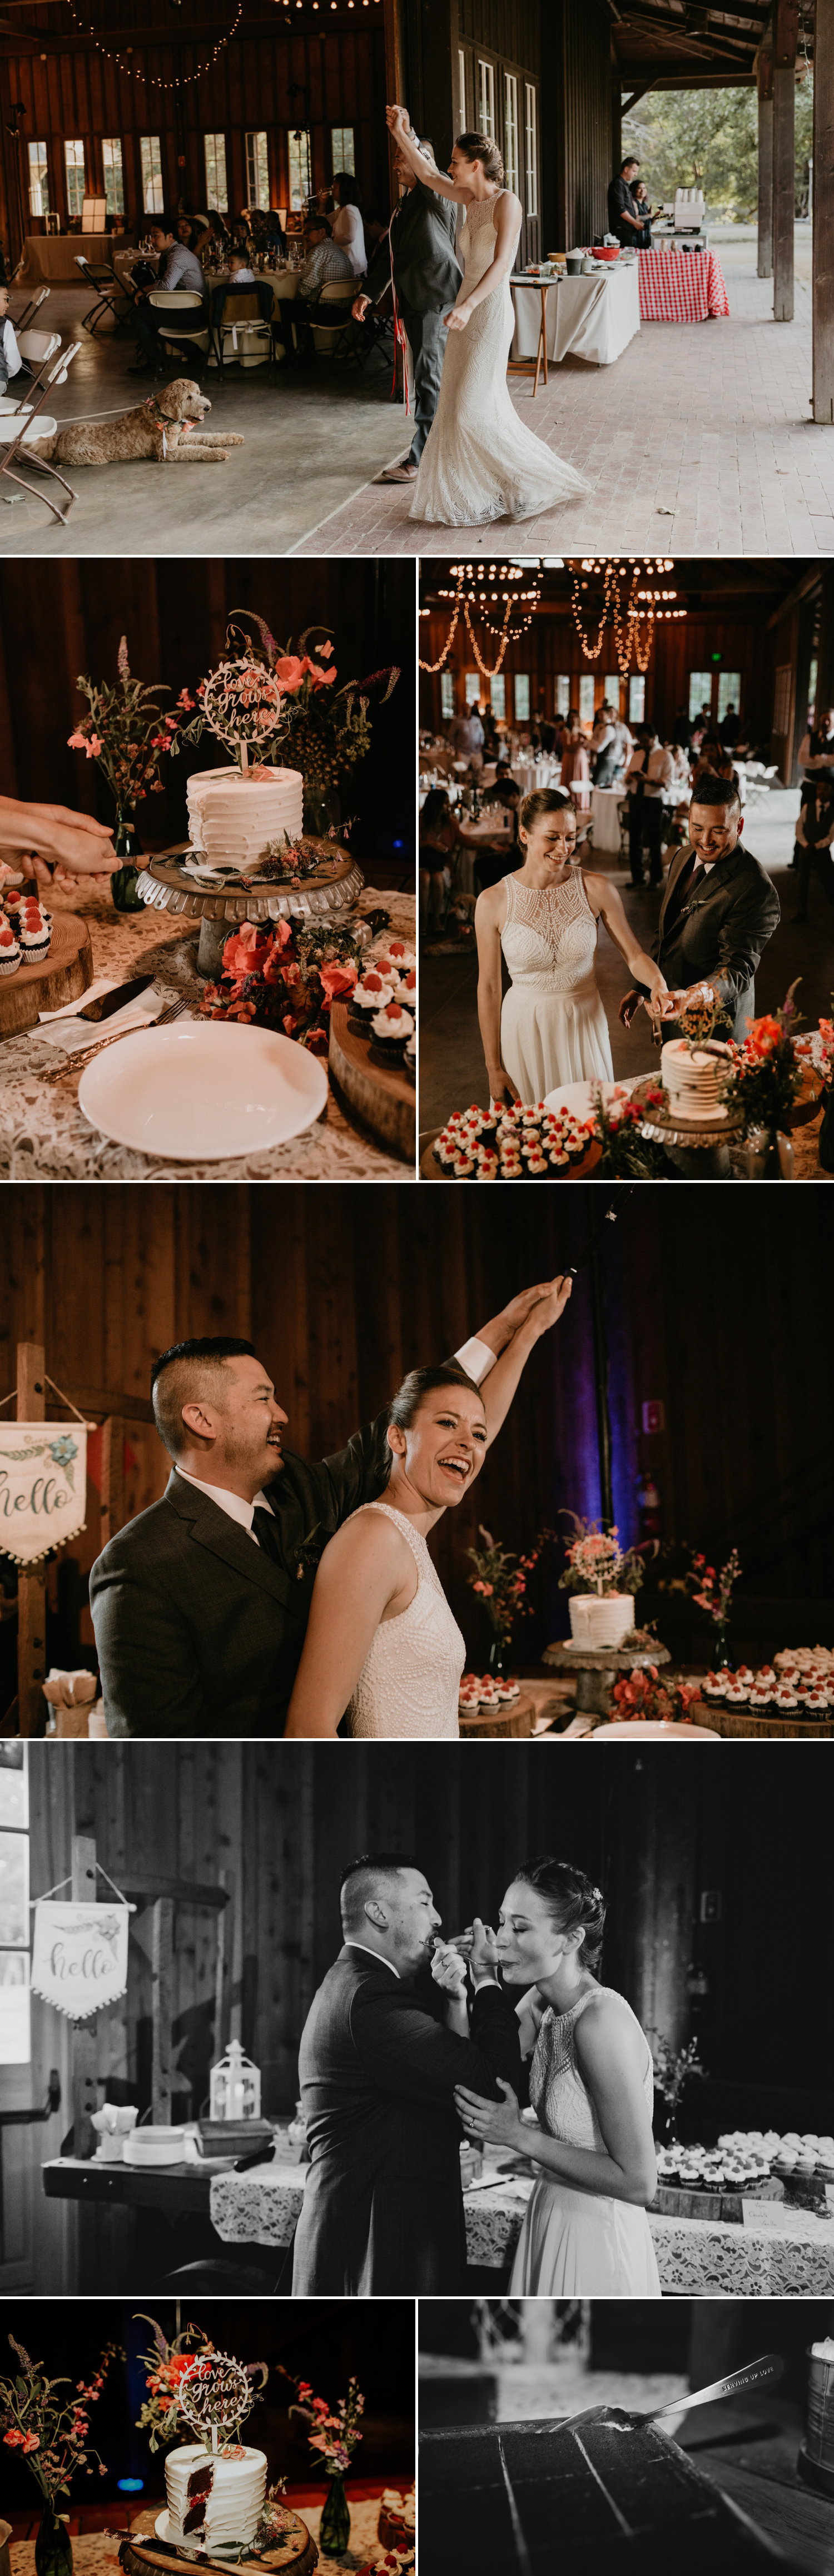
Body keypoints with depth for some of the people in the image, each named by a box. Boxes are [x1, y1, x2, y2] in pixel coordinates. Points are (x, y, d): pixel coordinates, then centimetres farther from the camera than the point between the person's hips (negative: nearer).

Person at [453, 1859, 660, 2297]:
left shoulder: (602, 2020, -24)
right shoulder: (539, 2005, 1)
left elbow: (639, 2182, -23)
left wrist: (520, 2137, -20)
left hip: (596, 2245, -8)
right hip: (549, 2224, 8)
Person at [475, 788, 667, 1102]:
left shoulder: (596, 888, -8)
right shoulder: (493, 902, -11)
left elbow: (635, 955, -3)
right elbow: (489, 987, -5)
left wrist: (658, 985, -27)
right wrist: (493, 1068, -3)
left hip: (584, 1023, 1)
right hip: (526, 1027, -1)